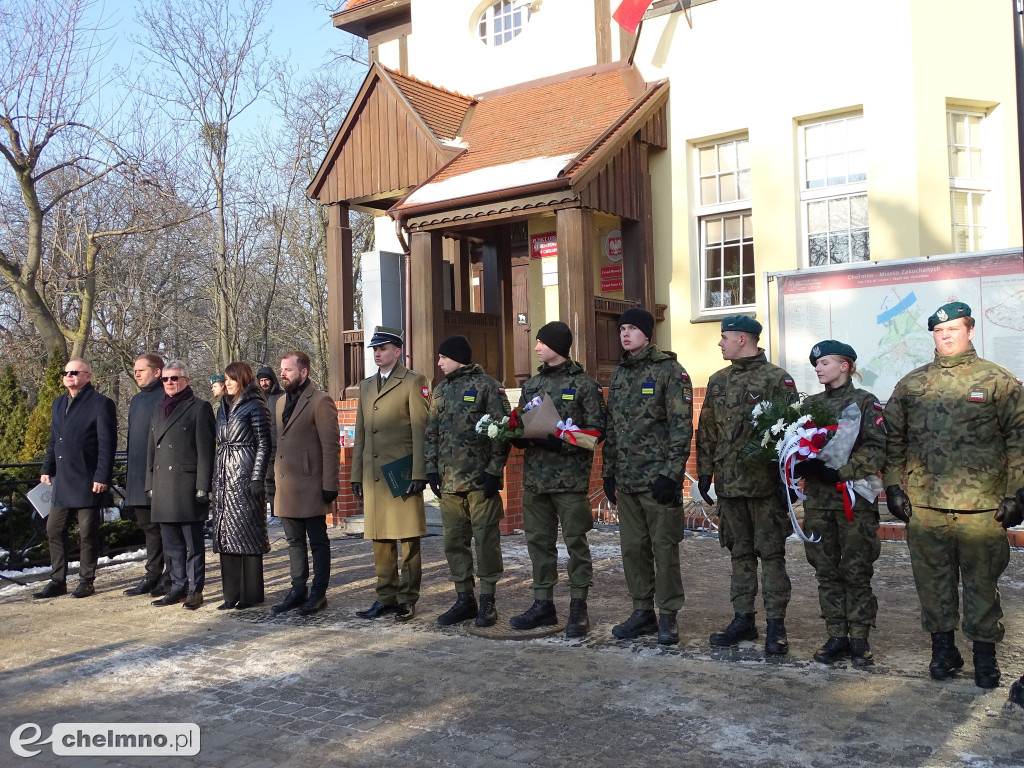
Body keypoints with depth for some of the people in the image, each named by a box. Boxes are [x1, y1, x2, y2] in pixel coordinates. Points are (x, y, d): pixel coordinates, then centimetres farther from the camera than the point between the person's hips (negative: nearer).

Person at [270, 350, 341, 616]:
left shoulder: (320, 401, -9)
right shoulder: (281, 403, 16)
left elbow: (331, 447, -13)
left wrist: (329, 486, -16)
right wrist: (274, 480, 14)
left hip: (311, 487, -8)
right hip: (286, 488, 8)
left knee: (318, 542, 3)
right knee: (294, 542, 14)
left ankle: (318, 594, 10)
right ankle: (298, 591, 23)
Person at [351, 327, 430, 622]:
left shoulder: (414, 382, -1)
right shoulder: (366, 385, 19)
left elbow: (421, 430, -8)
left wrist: (419, 473, -14)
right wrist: (356, 474, 15)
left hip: (402, 474, -6)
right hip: (373, 474, 6)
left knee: (408, 540, -1)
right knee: (380, 540, 10)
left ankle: (407, 599, 9)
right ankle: (386, 597, 19)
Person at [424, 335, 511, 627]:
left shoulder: (487, 386, -3)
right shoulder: (441, 390, 15)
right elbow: (431, 433, 18)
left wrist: (494, 470, -12)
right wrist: (432, 469, 8)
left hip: (481, 481, -6)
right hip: (449, 481, 6)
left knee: (486, 540, -1)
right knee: (454, 541, 9)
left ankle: (487, 602, 10)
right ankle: (464, 600, 20)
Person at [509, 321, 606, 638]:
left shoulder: (583, 383, -4)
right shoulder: (531, 384, 15)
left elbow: (596, 429, -8)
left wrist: (560, 442, -19)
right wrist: (519, 435, -4)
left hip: (570, 477, -6)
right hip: (535, 477, 6)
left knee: (575, 541, 0)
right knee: (538, 540, 11)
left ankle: (578, 608, 10)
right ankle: (543, 604, 22)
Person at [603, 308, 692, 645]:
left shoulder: (669, 371, -6)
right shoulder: (618, 374, 15)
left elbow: (681, 427, -11)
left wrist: (671, 474, -17)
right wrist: (609, 472, 15)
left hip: (658, 478, -6)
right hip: (626, 479, 7)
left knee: (664, 548, 0)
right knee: (632, 548, 11)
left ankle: (668, 617, 11)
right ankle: (643, 612, 22)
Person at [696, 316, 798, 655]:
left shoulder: (777, 379, -5)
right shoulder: (718, 382, 13)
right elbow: (706, 432, 16)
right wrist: (704, 472, 11)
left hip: (765, 484, -6)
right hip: (729, 484, 6)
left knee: (771, 554, 1)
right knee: (740, 553, 12)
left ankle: (776, 624, 8)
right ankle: (743, 619, 21)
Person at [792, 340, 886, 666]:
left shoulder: (865, 402, 0)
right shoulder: (811, 404, 14)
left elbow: (877, 449, -9)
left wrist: (840, 472, -19)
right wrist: (801, 466, -9)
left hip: (854, 499, -4)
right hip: (818, 499, 5)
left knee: (856, 572, 1)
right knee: (826, 572, 7)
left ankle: (859, 639, 11)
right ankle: (837, 637, 16)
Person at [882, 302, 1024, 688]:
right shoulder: (911, 384, 9)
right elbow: (893, 438, 12)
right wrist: (893, 485, 5)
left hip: (983, 507, -2)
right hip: (924, 505, 2)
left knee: (982, 581, 6)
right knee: (933, 579, 9)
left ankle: (985, 652, 20)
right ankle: (943, 647, 23)